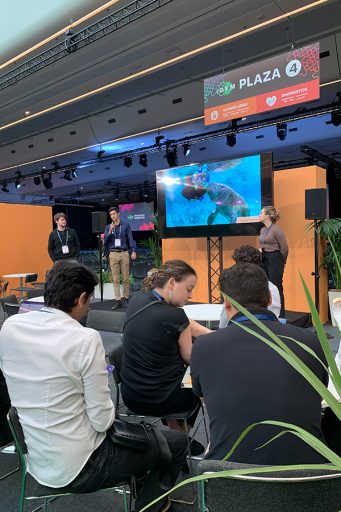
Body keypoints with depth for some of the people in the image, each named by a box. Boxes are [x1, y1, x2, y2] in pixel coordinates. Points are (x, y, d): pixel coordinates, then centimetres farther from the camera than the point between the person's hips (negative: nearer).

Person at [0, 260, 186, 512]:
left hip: (36, 461, 7)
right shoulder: (86, 339, -27)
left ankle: (141, 478, 42)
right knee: (177, 442, 11)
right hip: (79, 471, -7)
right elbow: (102, 421, -21)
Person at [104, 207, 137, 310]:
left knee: (125, 278, 1)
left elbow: (130, 239, 0)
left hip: (124, 253, -2)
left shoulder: (125, 225, 4)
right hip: (113, 254, 2)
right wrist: (110, 231, -12)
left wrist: (133, 251, -12)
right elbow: (105, 240, 2)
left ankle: (125, 298, 11)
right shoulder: (108, 227, 11)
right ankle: (118, 300, 4)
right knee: (115, 278, 1)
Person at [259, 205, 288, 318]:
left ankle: (281, 315, 8)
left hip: (275, 259, -8)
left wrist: (281, 262, 0)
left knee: (276, 287, -2)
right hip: (265, 259, 8)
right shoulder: (263, 230, 11)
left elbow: (284, 248, -11)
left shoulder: (276, 229, -13)